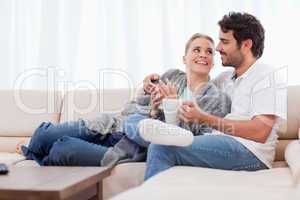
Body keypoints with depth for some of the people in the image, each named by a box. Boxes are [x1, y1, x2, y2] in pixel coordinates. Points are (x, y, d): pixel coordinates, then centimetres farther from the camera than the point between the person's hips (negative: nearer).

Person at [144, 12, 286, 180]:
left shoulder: (266, 75, -2)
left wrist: (205, 118, -17)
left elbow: (260, 132, -15)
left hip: (249, 152, -8)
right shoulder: (225, 78, 22)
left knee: (162, 147, -23)